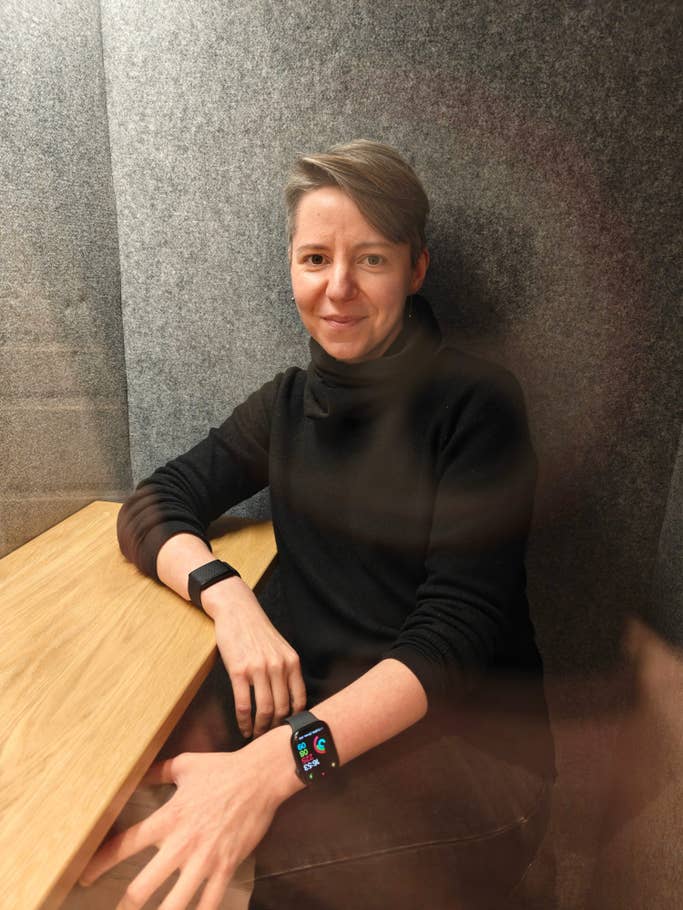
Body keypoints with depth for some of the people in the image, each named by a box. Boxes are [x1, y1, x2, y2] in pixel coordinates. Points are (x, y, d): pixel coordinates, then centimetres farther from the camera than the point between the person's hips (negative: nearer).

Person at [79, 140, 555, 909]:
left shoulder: (476, 403, -10)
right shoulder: (288, 404, 5)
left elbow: (457, 631, -17)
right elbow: (150, 509, 3)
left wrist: (278, 762, -31)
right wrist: (229, 597, -18)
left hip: (465, 735, -3)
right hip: (311, 713, 4)